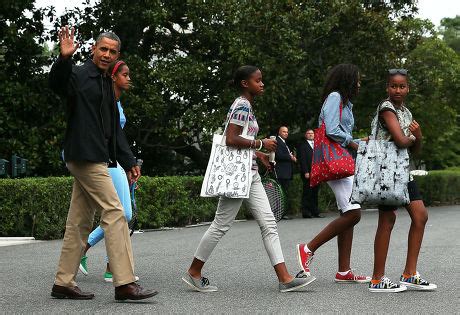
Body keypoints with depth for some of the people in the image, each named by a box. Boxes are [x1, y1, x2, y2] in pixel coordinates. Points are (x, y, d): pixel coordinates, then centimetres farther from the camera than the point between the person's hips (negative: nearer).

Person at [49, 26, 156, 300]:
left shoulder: (106, 84, 20)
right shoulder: (78, 75, -6)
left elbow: (114, 128, 23)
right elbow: (57, 83, -30)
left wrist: (129, 162, 19)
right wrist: (64, 58, -48)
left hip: (96, 159, 9)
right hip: (85, 155, -9)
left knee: (80, 222, 10)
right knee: (115, 214, -12)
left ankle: (64, 283, 16)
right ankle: (125, 283, -11)